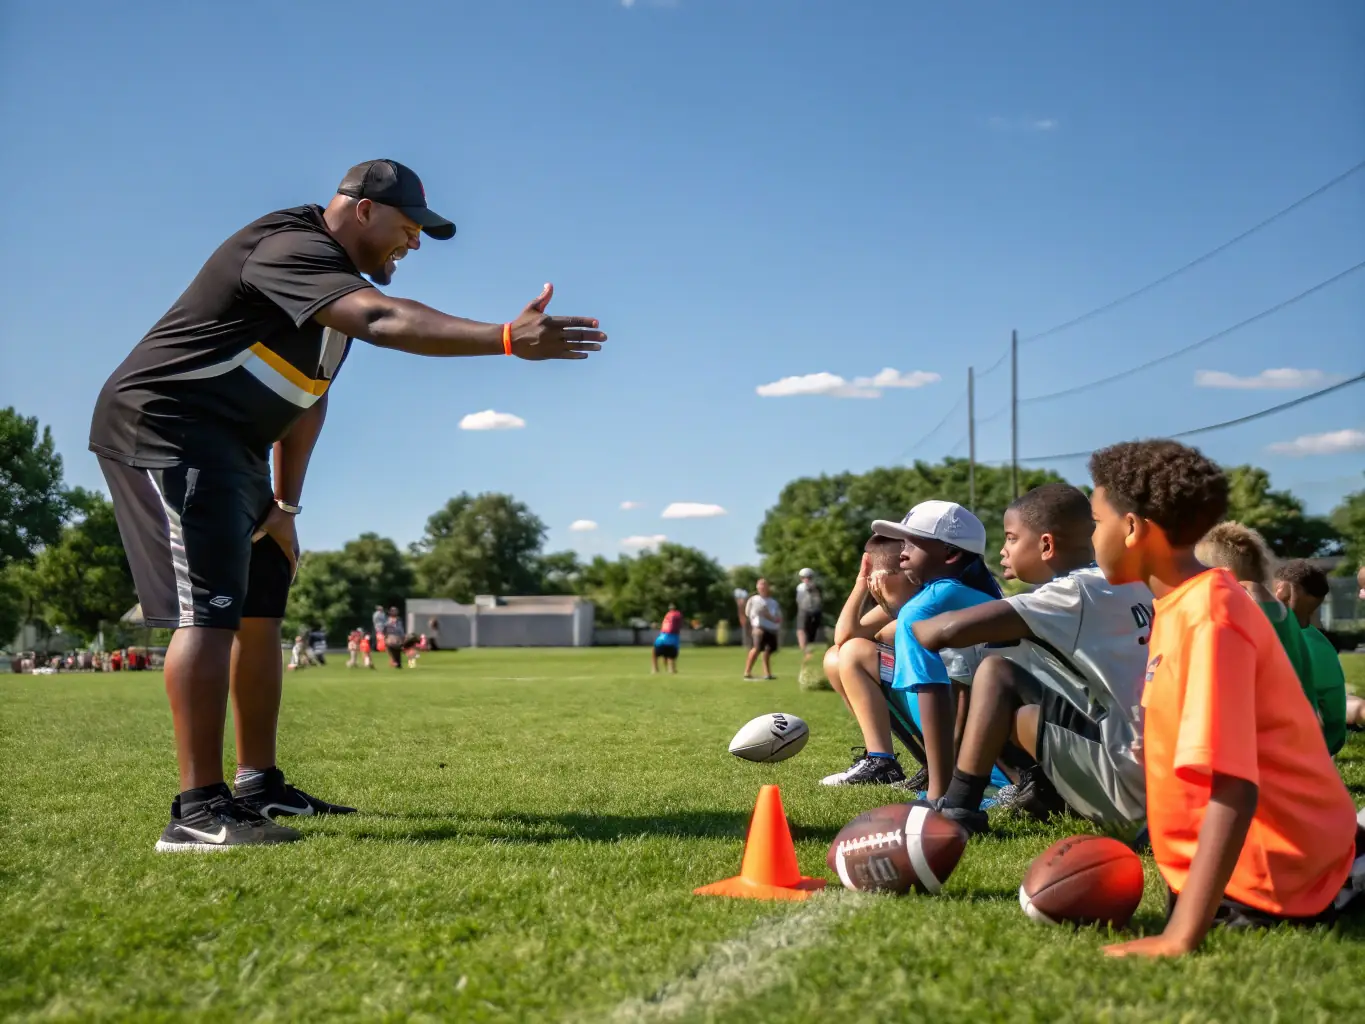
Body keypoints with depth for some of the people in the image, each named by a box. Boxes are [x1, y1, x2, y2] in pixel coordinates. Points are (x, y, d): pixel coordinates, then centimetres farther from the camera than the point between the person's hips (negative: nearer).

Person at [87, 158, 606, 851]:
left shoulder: (338, 280, 14)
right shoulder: (292, 247, -19)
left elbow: (307, 396, 18)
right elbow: (382, 320, -38)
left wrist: (285, 504, 13)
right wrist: (507, 339, -46)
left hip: (229, 453, 11)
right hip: (166, 428, -11)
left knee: (260, 611, 11)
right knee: (210, 609, -18)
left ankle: (259, 786, 19)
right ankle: (199, 811, -20)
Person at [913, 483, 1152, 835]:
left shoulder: (1075, 592, -12)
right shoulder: (1123, 585, 11)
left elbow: (950, 629, -19)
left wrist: (910, 627, 3)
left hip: (1134, 788, -9)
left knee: (997, 671, -5)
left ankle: (958, 810, -5)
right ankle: (1046, 788, 9)